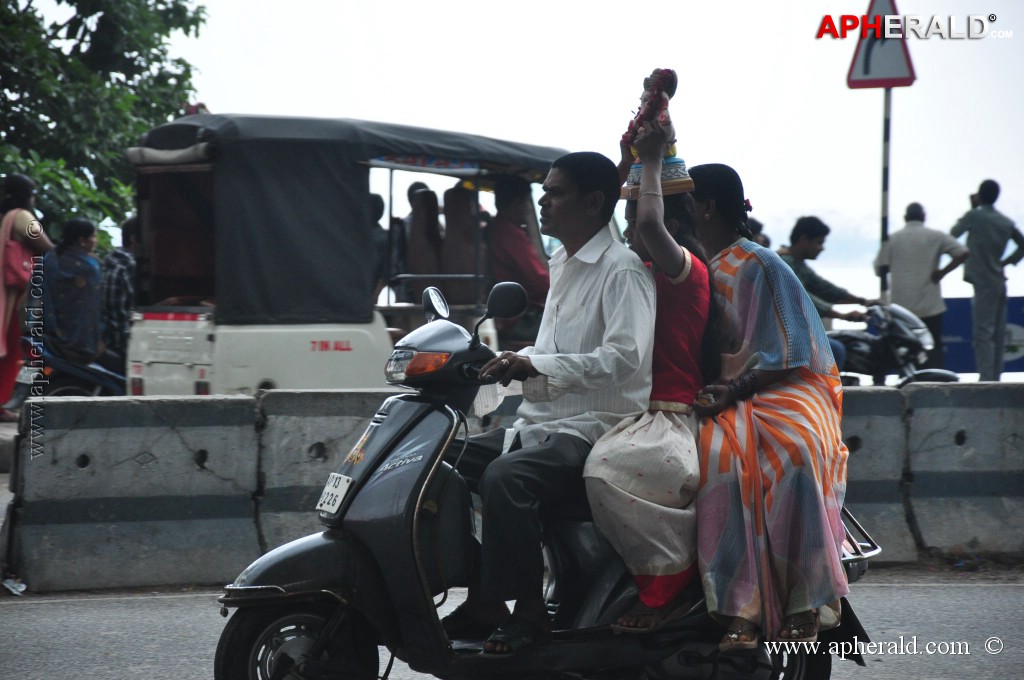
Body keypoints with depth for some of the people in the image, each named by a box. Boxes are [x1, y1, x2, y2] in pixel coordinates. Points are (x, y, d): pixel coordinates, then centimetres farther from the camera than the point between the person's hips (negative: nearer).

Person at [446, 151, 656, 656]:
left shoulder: (621, 270, -11)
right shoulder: (563, 265, 19)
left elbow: (623, 357, -24)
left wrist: (536, 365, -28)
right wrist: (516, 360, 9)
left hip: (596, 429, -10)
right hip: (545, 424, 10)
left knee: (505, 478, -32)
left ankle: (527, 610, -24)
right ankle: (481, 599, 9)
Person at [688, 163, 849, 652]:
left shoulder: (760, 267, -3)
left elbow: (785, 356, -9)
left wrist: (730, 391, -21)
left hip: (784, 391, -4)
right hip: (730, 395, 4)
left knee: (792, 449, -38)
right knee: (719, 449, -32)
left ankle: (802, 609, -34)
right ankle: (742, 610, -40)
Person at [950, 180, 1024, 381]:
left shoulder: (974, 216, -7)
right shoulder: (1006, 222, 12)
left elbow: (953, 234, 8)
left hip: (983, 283, -7)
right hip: (999, 282, 7)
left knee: (983, 333, -10)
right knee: (997, 334, 8)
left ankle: (986, 379, -16)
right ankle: (995, 377, 10)